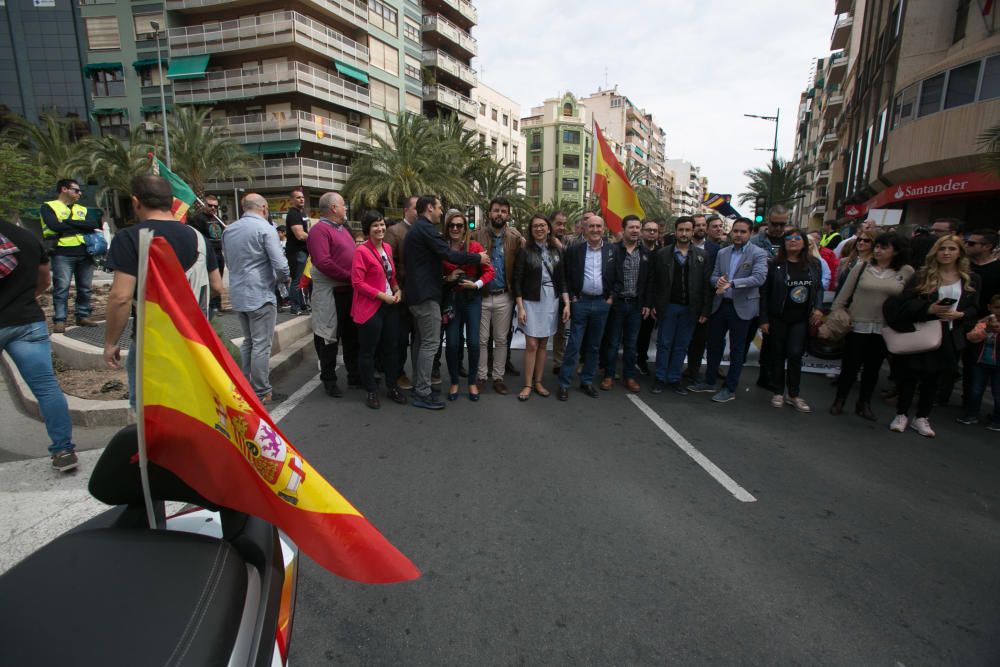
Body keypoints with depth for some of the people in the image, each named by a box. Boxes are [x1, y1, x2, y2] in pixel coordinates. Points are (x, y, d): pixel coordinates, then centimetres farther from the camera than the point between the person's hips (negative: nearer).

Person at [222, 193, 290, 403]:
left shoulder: (228, 230, 10)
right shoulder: (265, 228, -13)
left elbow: (229, 261, 20)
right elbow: (279, 264, -18)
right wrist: (285, 278, 1)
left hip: (238, 295, 8)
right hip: (260, 295, -8)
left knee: (248, 342, 18)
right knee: (261, 345, -2)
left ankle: (247, 387, 26)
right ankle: (262, 392, 4)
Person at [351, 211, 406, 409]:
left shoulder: (387, 248, 9)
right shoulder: (362, 251, -12)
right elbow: (357, 282, -15)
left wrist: (397, 289, 1)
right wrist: (382, 296, -17)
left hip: (389, 306, 7)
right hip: (370, 307, -7)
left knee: (390, 348, 14)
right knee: (368, 351, 5)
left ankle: (392, 386, 28)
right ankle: (371, 392, 18)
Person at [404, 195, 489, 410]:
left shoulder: (415, 229, 19)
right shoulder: (426, 228, -14)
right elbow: (449, 254, -20)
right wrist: (478, 258, -8)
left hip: (417, 293, 11)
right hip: (426, 294, -11)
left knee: (420, 340, 16)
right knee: (430, 343, -8)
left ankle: (418, 386, 24)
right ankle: (422, 394, -6)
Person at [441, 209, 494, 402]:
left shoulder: (475, 246, -5)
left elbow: (489, 270, -2)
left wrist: (477, 284, -16)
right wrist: (447, 278, -12)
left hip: (472, 298, -1)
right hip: (450, 299, 1)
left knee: (473, 342, -3)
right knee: (452, 343, -2)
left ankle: (472, 381, 18)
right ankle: (454, 382, 19)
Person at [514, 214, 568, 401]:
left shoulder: (556, 251, 6)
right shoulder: (525, 251, -4)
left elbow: (561, 279, 8)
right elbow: (517, 281, -6)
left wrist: (566, 303, -1)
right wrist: (520, 308, -12)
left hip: (551, 301, 3)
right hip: (531, 302, -3)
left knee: (543, 344, 9)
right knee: (531, 344, -4)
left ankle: (538, 382, 20)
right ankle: (527, 385, 7)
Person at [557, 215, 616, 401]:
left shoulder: (613, 251, 4)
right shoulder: (574, 250, -1)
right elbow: (566, 276, 2)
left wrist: (611, 297, 2)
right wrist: (571, 297, -4)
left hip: (602, 303, 2)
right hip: (580, 302, -2)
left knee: (594, 345, 11)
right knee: (573, 345, -1)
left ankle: (587, 381, 23)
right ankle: (564, 384, 6)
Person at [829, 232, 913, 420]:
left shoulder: (906, 272, -1)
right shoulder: (861, 267, -3)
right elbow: (844, 294, 0)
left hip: (884, 329, 2)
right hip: (857, 325, -1)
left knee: (873, 367, 13)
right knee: (850, 365, 5)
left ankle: (864, 403, 28)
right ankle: (839, 401, 20)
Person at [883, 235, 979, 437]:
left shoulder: (971, 279, 4)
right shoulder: (922, 275, -1)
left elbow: (973, 309, 7)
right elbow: (904, 301, -9)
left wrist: (959, 315, -13)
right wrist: (929, 309, -22)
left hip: (948, 337, 2)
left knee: (932, 378, 11)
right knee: (909, 374, 3)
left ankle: (922, 418, 23)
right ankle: (902, 414, 17)